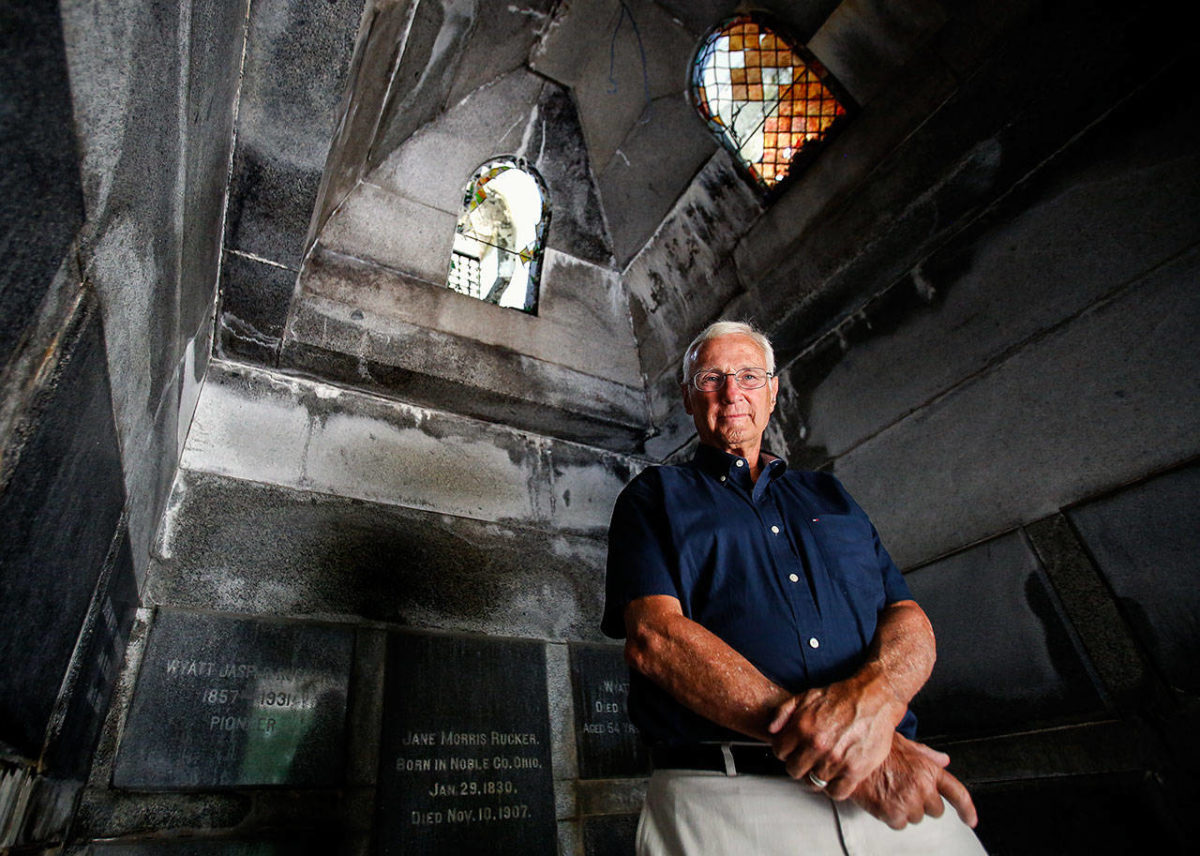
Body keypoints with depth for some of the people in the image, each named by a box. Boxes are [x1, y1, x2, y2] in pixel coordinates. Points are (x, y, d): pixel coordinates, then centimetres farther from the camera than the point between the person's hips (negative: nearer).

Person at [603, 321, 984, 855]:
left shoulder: (829, 496, 19)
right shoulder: (653, 496, 7)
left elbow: (909, 619, 9)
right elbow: (653, 635, -9)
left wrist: (871, 695, -16)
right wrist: (827, 744, -17)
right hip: (724, 802, -3)